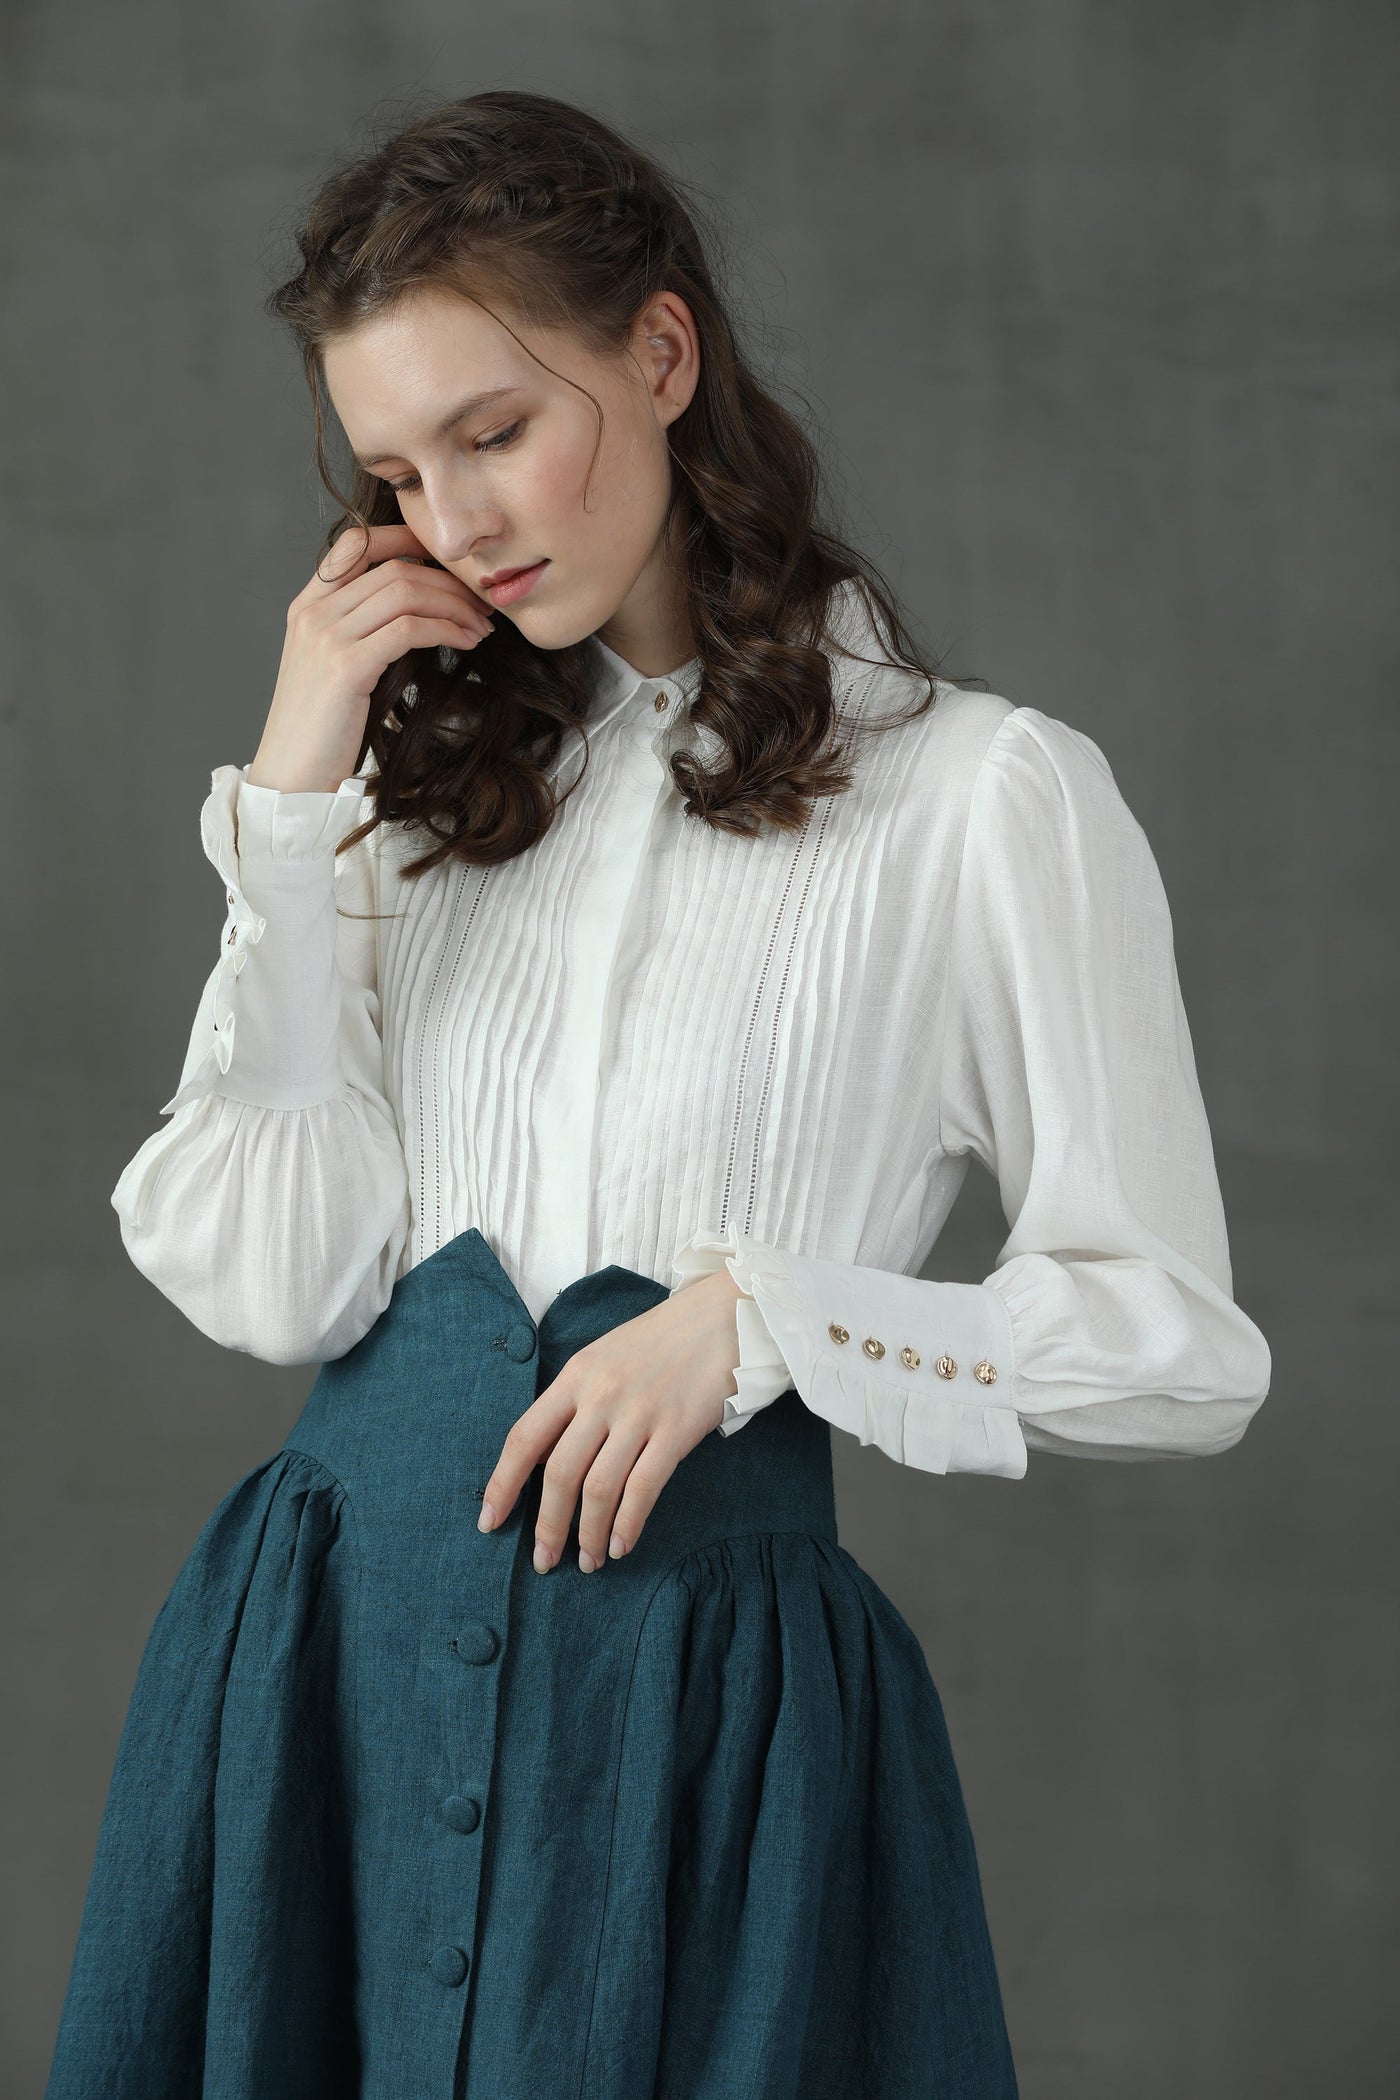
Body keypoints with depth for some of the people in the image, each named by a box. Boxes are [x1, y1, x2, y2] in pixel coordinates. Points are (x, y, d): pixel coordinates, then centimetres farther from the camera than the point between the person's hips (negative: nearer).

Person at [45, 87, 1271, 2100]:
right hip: (326, 1660, 4)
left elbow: (1180, 1345, -3)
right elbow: (271, 1290, -2)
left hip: (703, 1695, -4)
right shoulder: (434, 777, 10)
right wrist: (292, 798, -5)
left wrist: (759, 1310, -14)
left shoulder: (987, 795, -4)